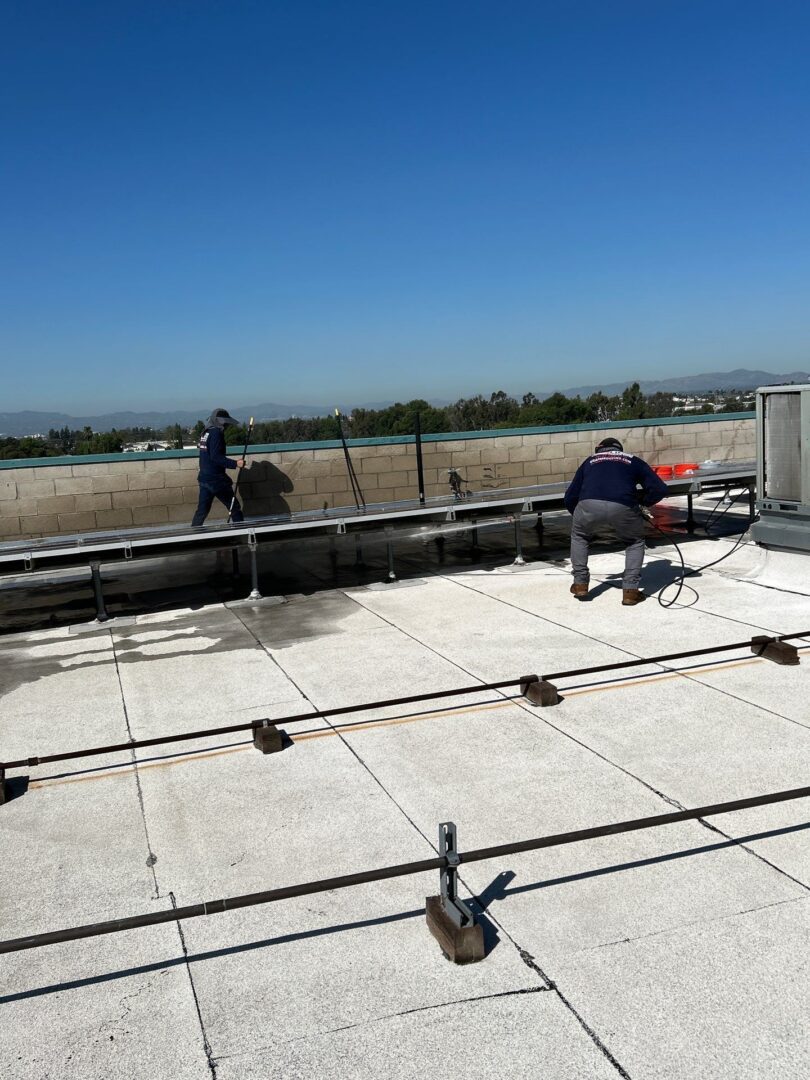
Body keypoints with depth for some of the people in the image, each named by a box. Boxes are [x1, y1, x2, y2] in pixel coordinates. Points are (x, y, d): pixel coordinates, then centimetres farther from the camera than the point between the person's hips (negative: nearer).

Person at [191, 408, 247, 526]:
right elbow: (216, 457, -22)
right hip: (216, 479, -8)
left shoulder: (205, 433, 13)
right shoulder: (216, 433, -13)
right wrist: (235, 463, -24)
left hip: (204, 478, 8)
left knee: (202, 510, 10)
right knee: (234, 507, 3)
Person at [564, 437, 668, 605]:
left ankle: (580, 584, 29)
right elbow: (660, 489, 19)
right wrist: (642, 502, 37)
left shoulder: (589, 461, 33)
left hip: (589, 505, 1)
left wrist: (580, 515, 48)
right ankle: (630, 590, 17)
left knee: (579, 536, 33)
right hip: (623, 508, -1)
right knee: (635, 542, 28)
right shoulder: (633, 461, 30)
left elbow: (570, 498, 30)